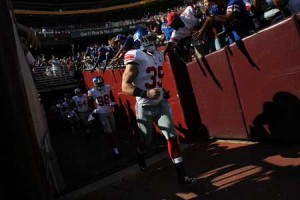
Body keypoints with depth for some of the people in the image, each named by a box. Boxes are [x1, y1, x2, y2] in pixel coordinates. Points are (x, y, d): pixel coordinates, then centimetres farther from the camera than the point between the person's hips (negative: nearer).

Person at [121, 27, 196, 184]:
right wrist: (146, 93, -34)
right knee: (145, 140, 12)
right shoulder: (136, 59, -18)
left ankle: (181, 174, 6)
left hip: (161, 104, 6)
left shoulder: (158, 56, 7)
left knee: (172, 137, -2)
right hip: (145, 107, -6)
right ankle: (140, 157, 48)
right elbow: (125, 87, -23)